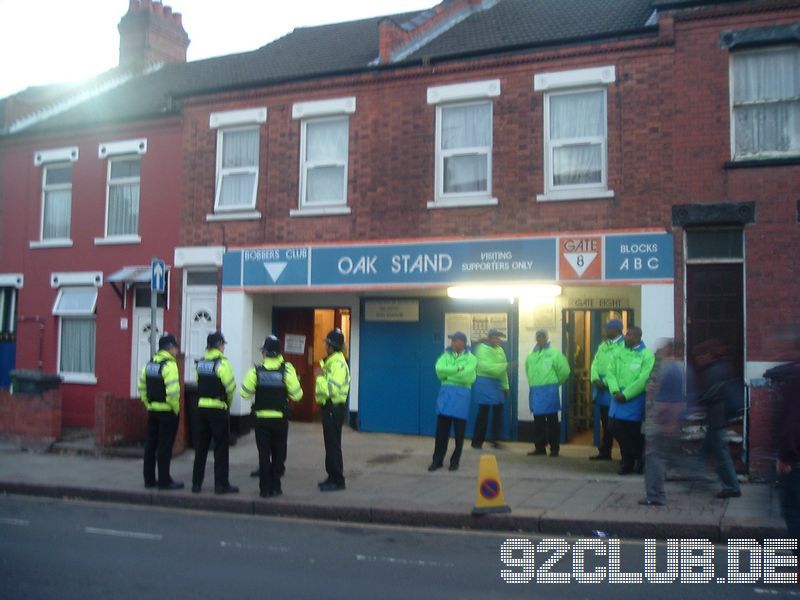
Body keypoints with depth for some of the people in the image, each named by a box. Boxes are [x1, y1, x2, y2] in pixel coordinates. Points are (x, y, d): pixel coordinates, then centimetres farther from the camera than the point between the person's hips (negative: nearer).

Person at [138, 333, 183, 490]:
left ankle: (149, 479, 19)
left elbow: (142, 387, 14)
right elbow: (172, 391, -24)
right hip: (167, 412, -8)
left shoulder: (149, 365, 10)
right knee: (165, 447, -2)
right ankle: (164, 481, 3)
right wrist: (176, 408, -11)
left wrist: (149, 405, 17)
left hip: (152, 411, 8)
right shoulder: (169, 365, -16)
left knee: (150, 445, 12)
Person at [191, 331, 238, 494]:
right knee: (221, 447, 2)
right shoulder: (222, 363, -13)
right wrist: (228, 402, 5)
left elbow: (199, 383, 5)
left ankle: (196, 483, 16)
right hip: (218, 409, -6)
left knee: (201, 447, 12)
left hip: (201, 407, 6)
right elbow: (230, 387, -13)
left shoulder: (200, 363, 7)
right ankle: (221, 484, 5)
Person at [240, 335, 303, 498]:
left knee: (264, 454, 7)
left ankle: (265, 488, 7)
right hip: (280, 419, 0)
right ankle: (275, 487, 16)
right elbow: (297, 395, -8)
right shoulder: (287, 370, -9)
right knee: (278, 453, 13)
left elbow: (245, 393, -3)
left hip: (262, 418, 0)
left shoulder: (256, 371, -8)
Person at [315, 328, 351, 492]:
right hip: (329, 407, 10)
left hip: (334, 409, -10)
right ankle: (332, 477, 24)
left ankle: (337, 480, 0)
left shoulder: (338, 364, -18)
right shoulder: (331, 361, 15)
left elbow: (333, 389, -27)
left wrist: (320, 377, -18)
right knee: (330, 444, 15)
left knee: (333, 445, -6)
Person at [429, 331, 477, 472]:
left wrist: (448, 374, -7)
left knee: (459, 430, 4)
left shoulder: (471, 358, 2)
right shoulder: (446, 355, 11)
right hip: (445, 393, 2)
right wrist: (458, 369, -12)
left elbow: (467, 376, -14)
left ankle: (455, 461, 14)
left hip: (462, 395, -2)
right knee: (441, 429, 2)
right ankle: (437, 460, 10)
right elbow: (439, 370, -7)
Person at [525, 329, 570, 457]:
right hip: (535, 391, 5)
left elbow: (564, 371, -4)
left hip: (549, 391, -5)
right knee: (538, 420, 9)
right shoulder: (531, 355, 11)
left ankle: (554, 448, 6)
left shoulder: (554, 353, -4)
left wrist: (555, 383, 6)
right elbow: (528, 370, 24)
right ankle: (539, 447, 17)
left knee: (552, 420, 0)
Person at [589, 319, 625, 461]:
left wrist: (606, 382, -20)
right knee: (605, 423, 14)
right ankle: (604, 452, 21)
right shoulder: (603, 345, 15)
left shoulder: (623, 346, -10)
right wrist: (596, 379, -8)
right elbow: (595, 364, 9)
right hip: (602, 391, 7)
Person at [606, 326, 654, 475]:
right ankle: (627, 460, 21)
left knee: (635, 432, 3)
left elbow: (643, 380, -16)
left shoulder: (647, 355, -8)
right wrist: (615, 391, -12)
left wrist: (625, 395, -17)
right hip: (618, 398, 5)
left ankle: (640, 460, 24)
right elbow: (611, 373, 5)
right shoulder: (619, 353, 11)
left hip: (635, 400, -5)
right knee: (616, 427, 4)